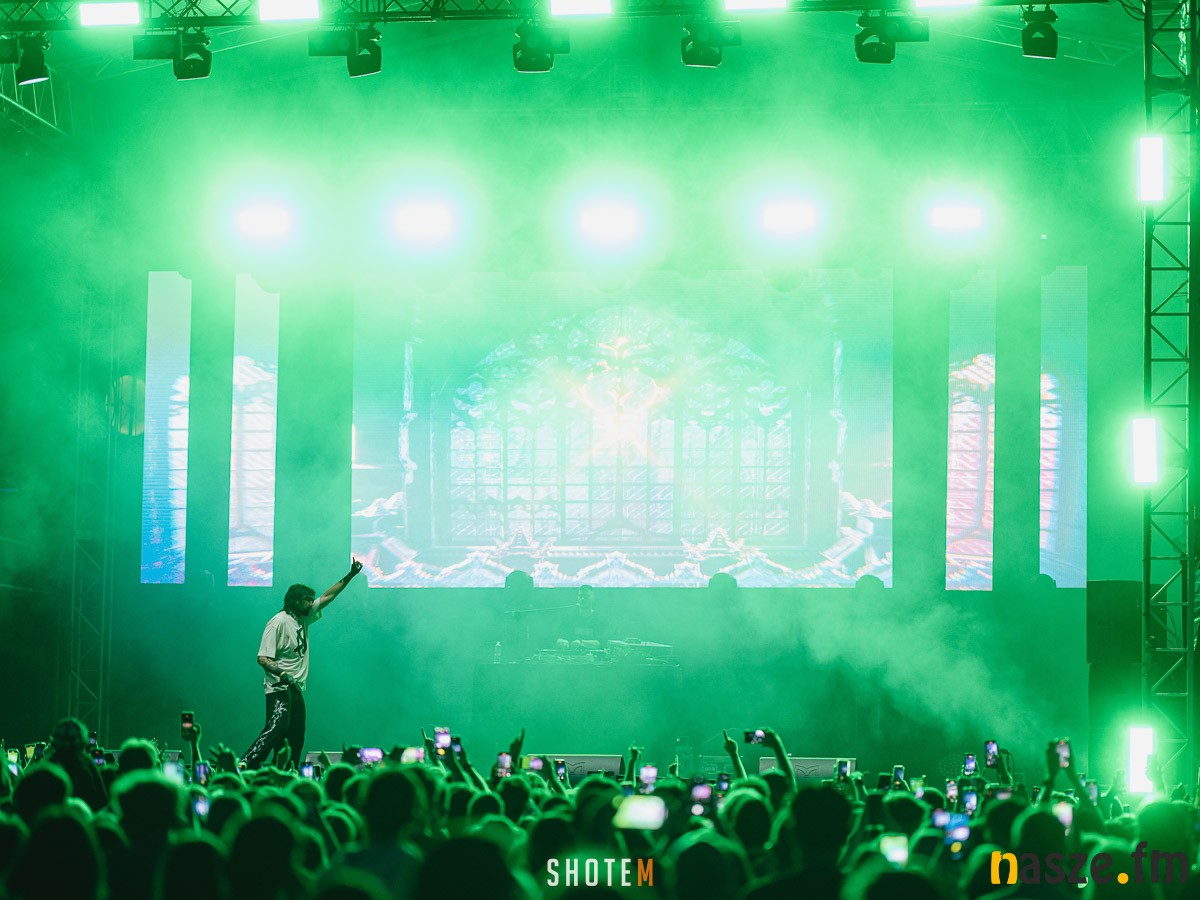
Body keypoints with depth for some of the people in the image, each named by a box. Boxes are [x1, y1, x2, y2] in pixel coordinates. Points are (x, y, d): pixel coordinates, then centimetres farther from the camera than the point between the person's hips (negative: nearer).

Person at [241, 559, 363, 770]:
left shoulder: (303, 618, 13)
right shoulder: (278, 622, -12)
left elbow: (327, 597, 22)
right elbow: (263, 658, -16)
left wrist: (350, 576, 17)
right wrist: (281, 673, -31)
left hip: (296, 689, 10)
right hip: (280, 688, -10)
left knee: (296, 738, 7)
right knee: (277, 728, -25)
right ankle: (244, 766, -32)